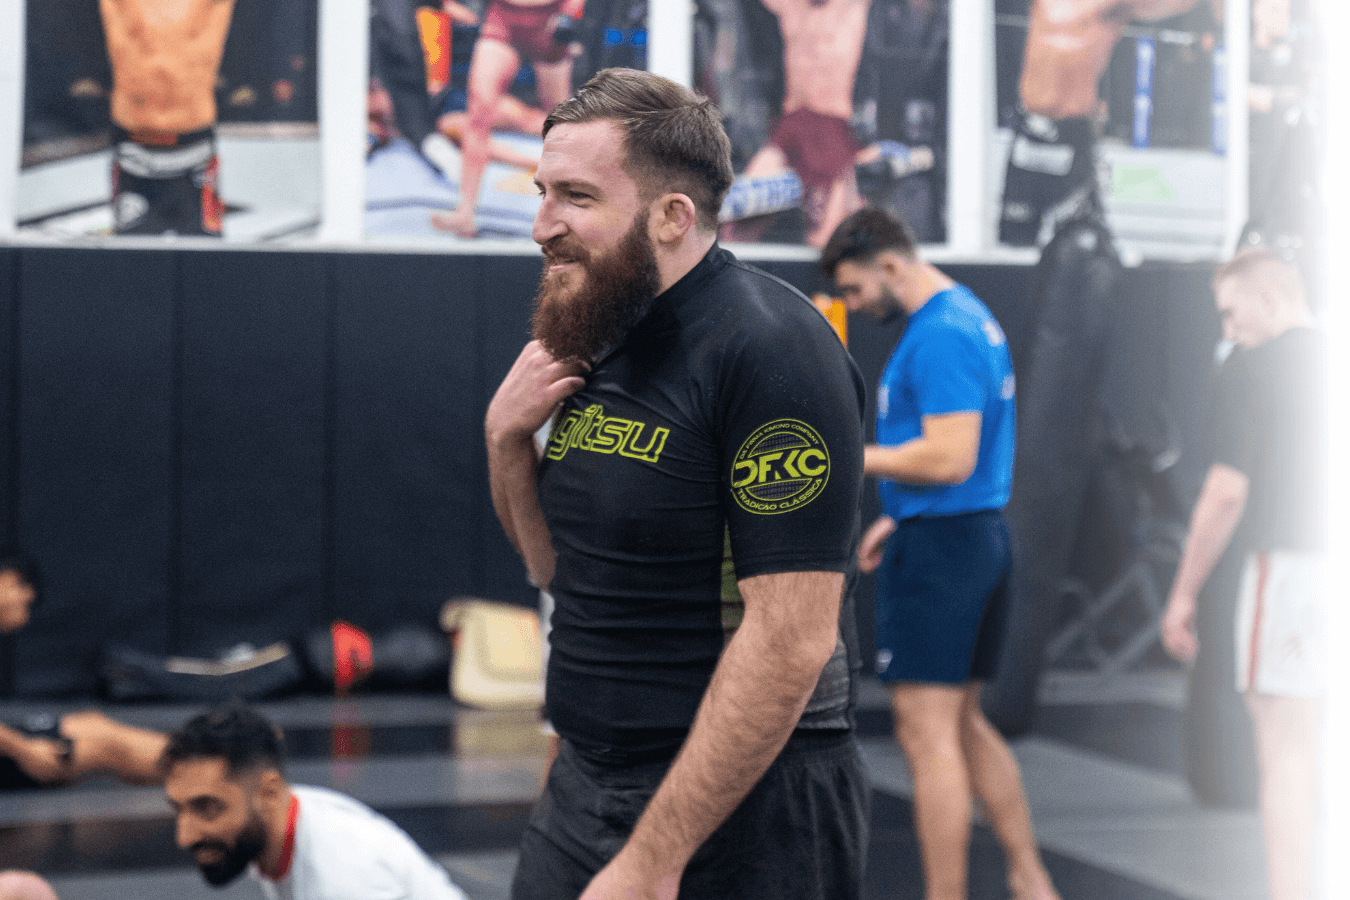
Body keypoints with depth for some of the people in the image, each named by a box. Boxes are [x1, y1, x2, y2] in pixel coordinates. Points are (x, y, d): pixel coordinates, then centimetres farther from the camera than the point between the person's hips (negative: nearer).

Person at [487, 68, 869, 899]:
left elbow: (791, 641, -24)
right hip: (584, 784, 7)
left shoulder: (771, 349, -18)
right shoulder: (596, 340, 7)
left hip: (735, 817, -7)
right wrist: (506, 437, -2)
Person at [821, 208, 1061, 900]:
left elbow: (949, 457, -24)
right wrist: (897, 516, 19)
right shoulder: (972, 317, 16)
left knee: (927, 735, -5)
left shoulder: (938, 336, -17)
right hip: (981, 537, 10)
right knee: (963, 724, 18)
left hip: (937, 546, -10)